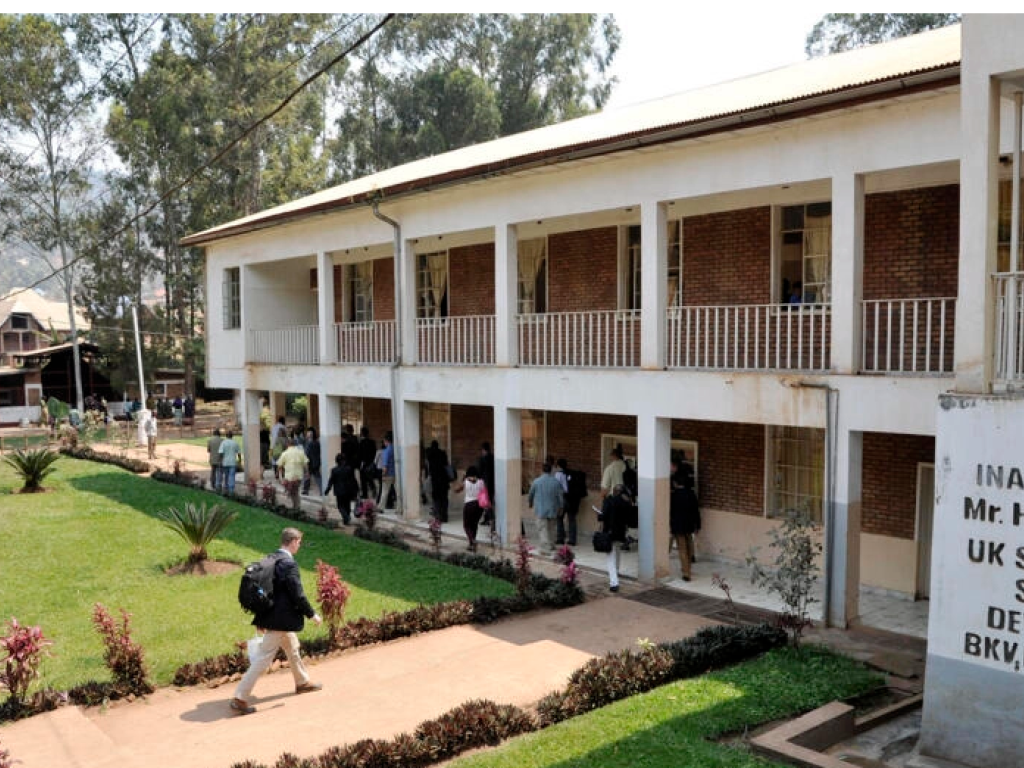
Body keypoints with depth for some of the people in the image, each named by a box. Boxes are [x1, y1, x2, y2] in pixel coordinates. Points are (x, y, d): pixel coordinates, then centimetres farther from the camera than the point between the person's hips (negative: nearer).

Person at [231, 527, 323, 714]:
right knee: (263, 659, -3)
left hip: (271, 617, 10)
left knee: (293, 649, 26)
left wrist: (260, 619, 19)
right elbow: (297, 594, -21)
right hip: (281, 620, -10)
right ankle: (240, 698, 0)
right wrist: (312, 614, -8)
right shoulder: (289, 564, -22)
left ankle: (302, 682, 44)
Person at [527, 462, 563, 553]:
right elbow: (561, 497, 0)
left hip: (541, 510, -3)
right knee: (551, 528, 17)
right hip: (553, 510, 3)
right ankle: (551, 546, 24)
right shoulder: (556, 482, -3)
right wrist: (560, 508, 13)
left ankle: (546, 547, -11)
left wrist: (531, 504, 26)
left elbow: (530, 495, 6)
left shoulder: (536, 482, -7)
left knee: (542, 529, -2)